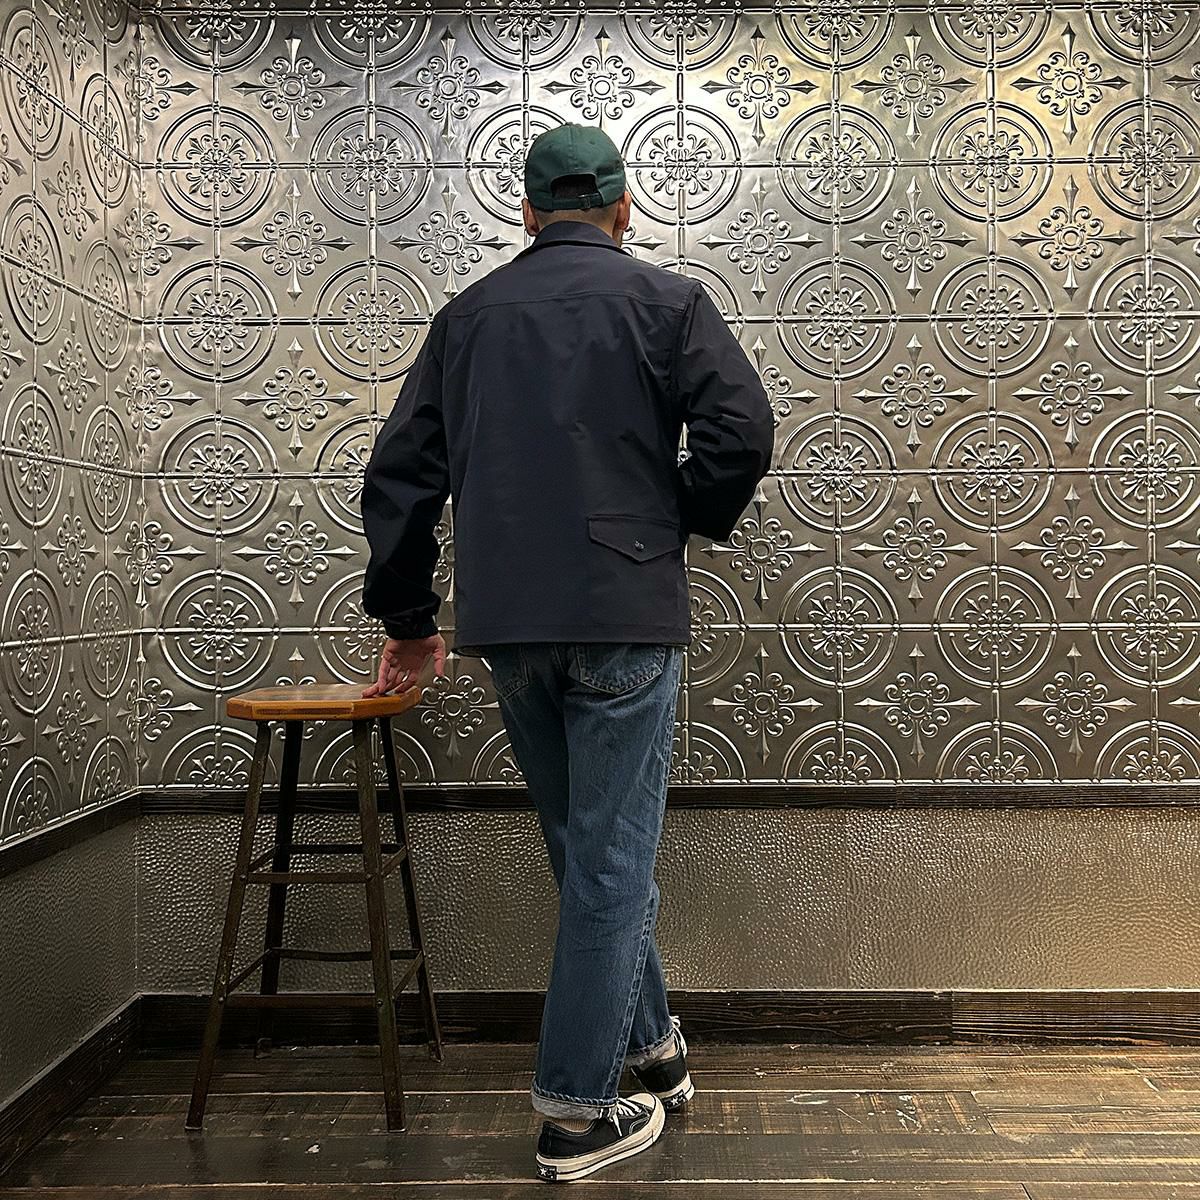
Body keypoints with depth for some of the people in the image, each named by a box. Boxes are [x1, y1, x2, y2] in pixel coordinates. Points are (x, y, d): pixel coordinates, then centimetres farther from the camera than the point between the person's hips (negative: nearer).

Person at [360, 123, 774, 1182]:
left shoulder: (468, 314, 14)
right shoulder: (665, 299, 4)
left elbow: (399, 477, 12)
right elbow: (742, 430, -9)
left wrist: (408, 621, 19)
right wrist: (688, 521, 10)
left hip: (505, 624, 4)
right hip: (624, 615, -4)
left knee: (590, 851, 18)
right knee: (611, 857, 3)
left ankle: (645, 1041, 34)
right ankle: (577, 1112, 12)